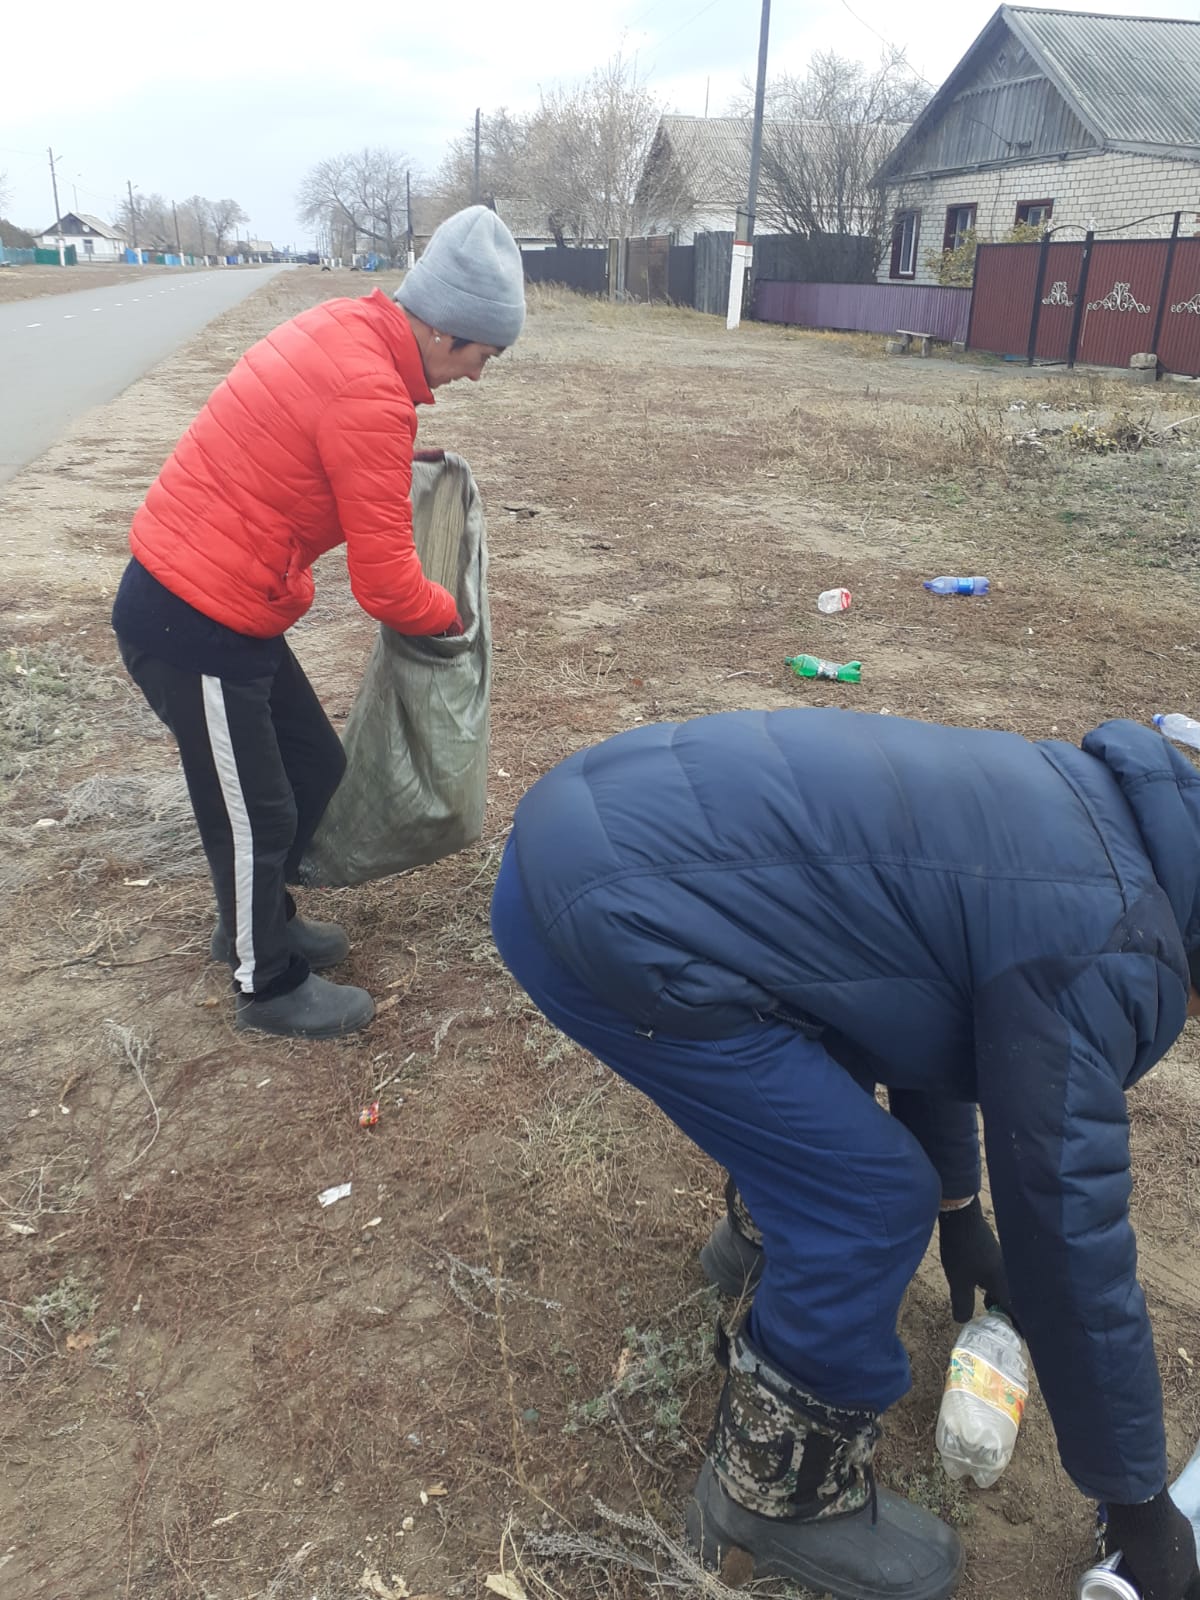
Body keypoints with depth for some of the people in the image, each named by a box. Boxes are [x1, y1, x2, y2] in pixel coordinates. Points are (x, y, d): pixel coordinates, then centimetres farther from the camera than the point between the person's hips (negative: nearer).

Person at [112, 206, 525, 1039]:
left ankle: (258, 921, 41)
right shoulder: (370, 399, -25)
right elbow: (387, 588, -19)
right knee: (253, 814, 8)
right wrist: (449, 613, 0)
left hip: (190, 595, 9)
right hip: (195, 628, -9)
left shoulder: (345, 330, 3)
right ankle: (270, 986, 30)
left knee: (316, 762, 20)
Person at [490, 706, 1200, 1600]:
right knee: (872, 1200, -2)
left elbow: (930, 1007, 30)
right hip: (606, 916, -10)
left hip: (598, 812, 10)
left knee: (845, 1033, 27)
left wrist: (959, 1214, 41)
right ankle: (775, 1494, 21)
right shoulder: (1096, 953, -12)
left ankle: (767, 1234, 51)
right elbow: (1070, 1238, -5)